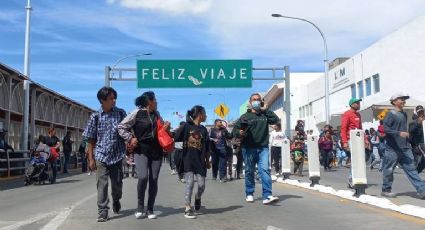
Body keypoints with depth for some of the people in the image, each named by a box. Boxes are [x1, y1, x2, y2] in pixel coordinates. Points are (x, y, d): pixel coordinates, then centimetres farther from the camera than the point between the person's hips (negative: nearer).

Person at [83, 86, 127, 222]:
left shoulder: (121, 113, 1)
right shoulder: (95, 116, -1)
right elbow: (90, 139, 2)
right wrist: (91, 158, -2)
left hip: (117, 155, 1)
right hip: (101, 156, -1)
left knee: (117, 182, 13)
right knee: (102, 184, -3)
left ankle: (116, 201, 41)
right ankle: (102, 211, 5)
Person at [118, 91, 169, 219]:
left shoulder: (156, 114, 11)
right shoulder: (137, 113, -6)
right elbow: (121, 127, -4)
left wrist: (166, 127, 3)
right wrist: (130, 138, -12)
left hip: (157, 151, 5)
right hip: (141, 150, -5)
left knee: (153, 180, 3)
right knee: (143, 177, -19)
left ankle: (150, 209, 13)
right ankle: (140, 207, 1)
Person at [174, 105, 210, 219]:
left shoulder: (203, 129, 10)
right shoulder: (187, 126, -3)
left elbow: (206, 148, 12)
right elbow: (175, 137, -11)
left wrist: (207, 162, 14)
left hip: (200, 161, 4)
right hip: (188, 160, -4)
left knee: (201, 184, 3)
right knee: (189, 183, -8)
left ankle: (197, 197, 36)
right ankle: (188, 209, 0)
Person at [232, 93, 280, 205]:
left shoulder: (265, 115, 13)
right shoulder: (245, 116, 6)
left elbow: (275, 120, -3)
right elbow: (235, 128, 4)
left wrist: (266, 110, -1)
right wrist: (239, 132, -18)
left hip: (263, 148, 1)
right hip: (249, 148, -1)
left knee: (265, 170, -12)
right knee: (249, 171, 7)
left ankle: (267, 196, -16)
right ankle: (249, 194, 21)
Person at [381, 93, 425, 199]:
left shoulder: (404, 114, 15)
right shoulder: (391, 114, -9)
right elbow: (385, 128, -17)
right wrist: (399, 133, -25)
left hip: (405, 148, 7)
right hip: (393, 148, -7)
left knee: (411, 168, 3)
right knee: (389, 170, 3)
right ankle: (386, 190, 16)